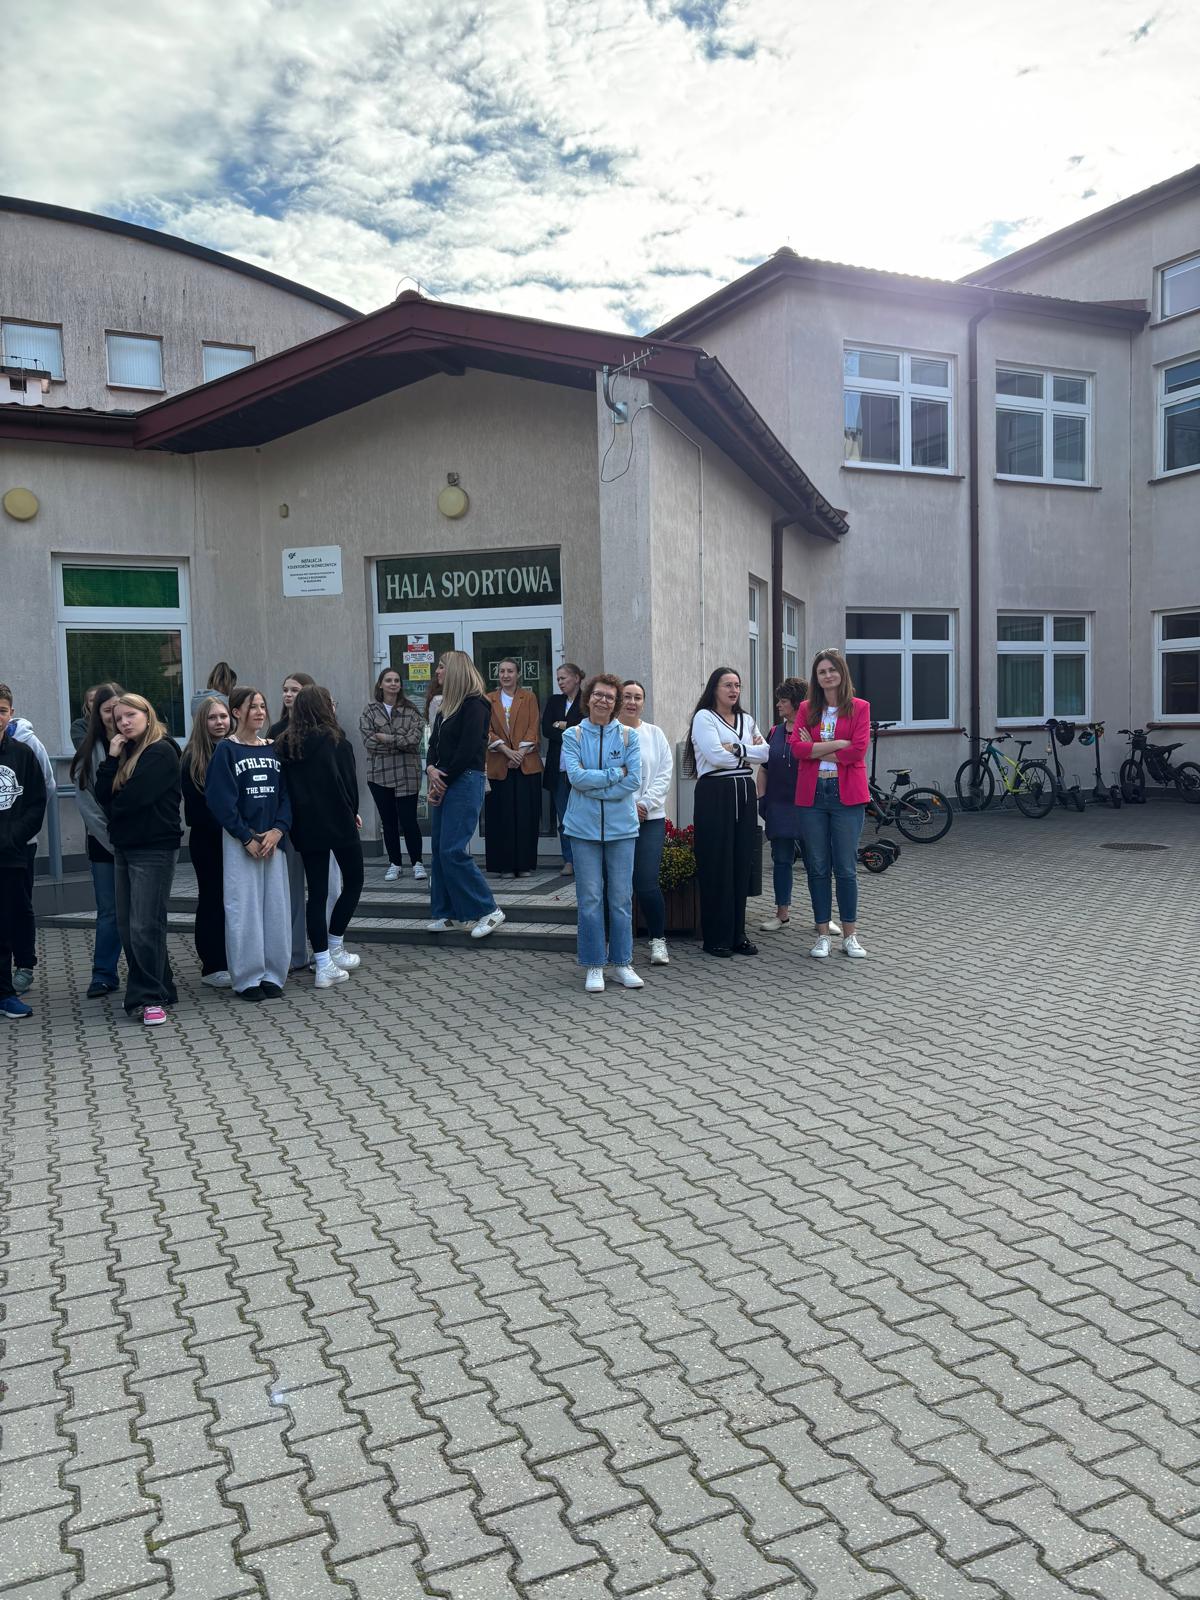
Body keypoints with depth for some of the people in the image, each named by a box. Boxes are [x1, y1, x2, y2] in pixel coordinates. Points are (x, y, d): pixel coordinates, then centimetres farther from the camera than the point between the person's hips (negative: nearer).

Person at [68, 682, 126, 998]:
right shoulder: (89, 751, 1)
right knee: (109, 912, 7)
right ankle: (104, 976, 16)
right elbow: (86, 800, -2)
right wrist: (112, 839, -7)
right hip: (103, 843, 1)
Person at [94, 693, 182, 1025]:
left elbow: (134, 796, -17)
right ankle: (158, 990, 17)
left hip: (153, 848, -9)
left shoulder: (161, 752, -9)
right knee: (127, 926, 9)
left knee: (144, 926, -9)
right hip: (125, 847, 9)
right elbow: (104, 795, 6)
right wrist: (112, 758, -4)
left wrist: (113, 809, 3)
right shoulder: (126, 753, 16)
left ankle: (149, 997, -2)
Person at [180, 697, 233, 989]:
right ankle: (213, 967, 9)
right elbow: (195, 806, -8)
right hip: (207, 841, -3)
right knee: (213, 898, 3)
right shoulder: (193, 758, -3)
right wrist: (224, 828, -15)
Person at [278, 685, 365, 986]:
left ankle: (323, 964, 6)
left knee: (317, 891, 7)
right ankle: (335, 948, 14)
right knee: (353, 881, 14)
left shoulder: (286, 745, 4)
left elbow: (287, 786, 6)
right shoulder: (336, 742, -9)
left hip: (305, 828, 5)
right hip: (338, 823, -4)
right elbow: (350, 783, -6)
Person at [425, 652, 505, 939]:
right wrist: (431, 769, -4)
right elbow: (434, 743, 15)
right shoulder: (447, 706, 17)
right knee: (439, 849, 9)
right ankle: (446, 914, 17)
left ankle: (488, 910, -2)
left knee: (453, 851, -12)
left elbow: (467, 749, -16)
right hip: (442, 783, 9)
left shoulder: (475, 705, -10)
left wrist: (443, 780, -10)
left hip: (464, 782, -9)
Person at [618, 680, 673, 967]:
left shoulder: (655, 734, 10)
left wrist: (646, 803, -7)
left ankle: (658, 939, 8)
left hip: (650, 818, 1)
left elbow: (665, 774, 5)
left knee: (647, 883, -6)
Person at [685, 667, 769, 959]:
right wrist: (748, 756, -2)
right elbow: (716, 755, -15)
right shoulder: (704, 717, -1)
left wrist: (736, 749, -9)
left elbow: (766, 752, 5)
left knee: (742, 864, 6)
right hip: (715, 794, -6)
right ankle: (715, 938, 4)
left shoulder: (746, 719, 18)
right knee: (717, 866, -4)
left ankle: (737, 934, 14)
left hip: (744, 793, 6)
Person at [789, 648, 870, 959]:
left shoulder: (859, 708, 3)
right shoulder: (807, 709, 10)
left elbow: (858, 750, -10)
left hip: (847, 794, -2)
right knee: (817, 867, 6)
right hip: (812, 794, 2)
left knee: (846, 868, 1)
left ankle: (850, 936, 13)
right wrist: (839, 743, -10)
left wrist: (816, 749, -6)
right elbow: (796, 747, -5)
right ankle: (823, 934, 15)